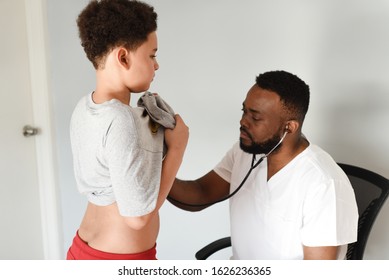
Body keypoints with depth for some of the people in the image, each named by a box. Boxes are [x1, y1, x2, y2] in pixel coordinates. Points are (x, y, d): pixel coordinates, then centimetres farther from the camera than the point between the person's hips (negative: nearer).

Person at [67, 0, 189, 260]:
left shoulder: (84, 107, -1)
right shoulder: (120, 120, -27)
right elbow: (137, 216, -24)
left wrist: (152, 136, 1)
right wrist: (176, 147, -16)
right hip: (122, 259, -8)